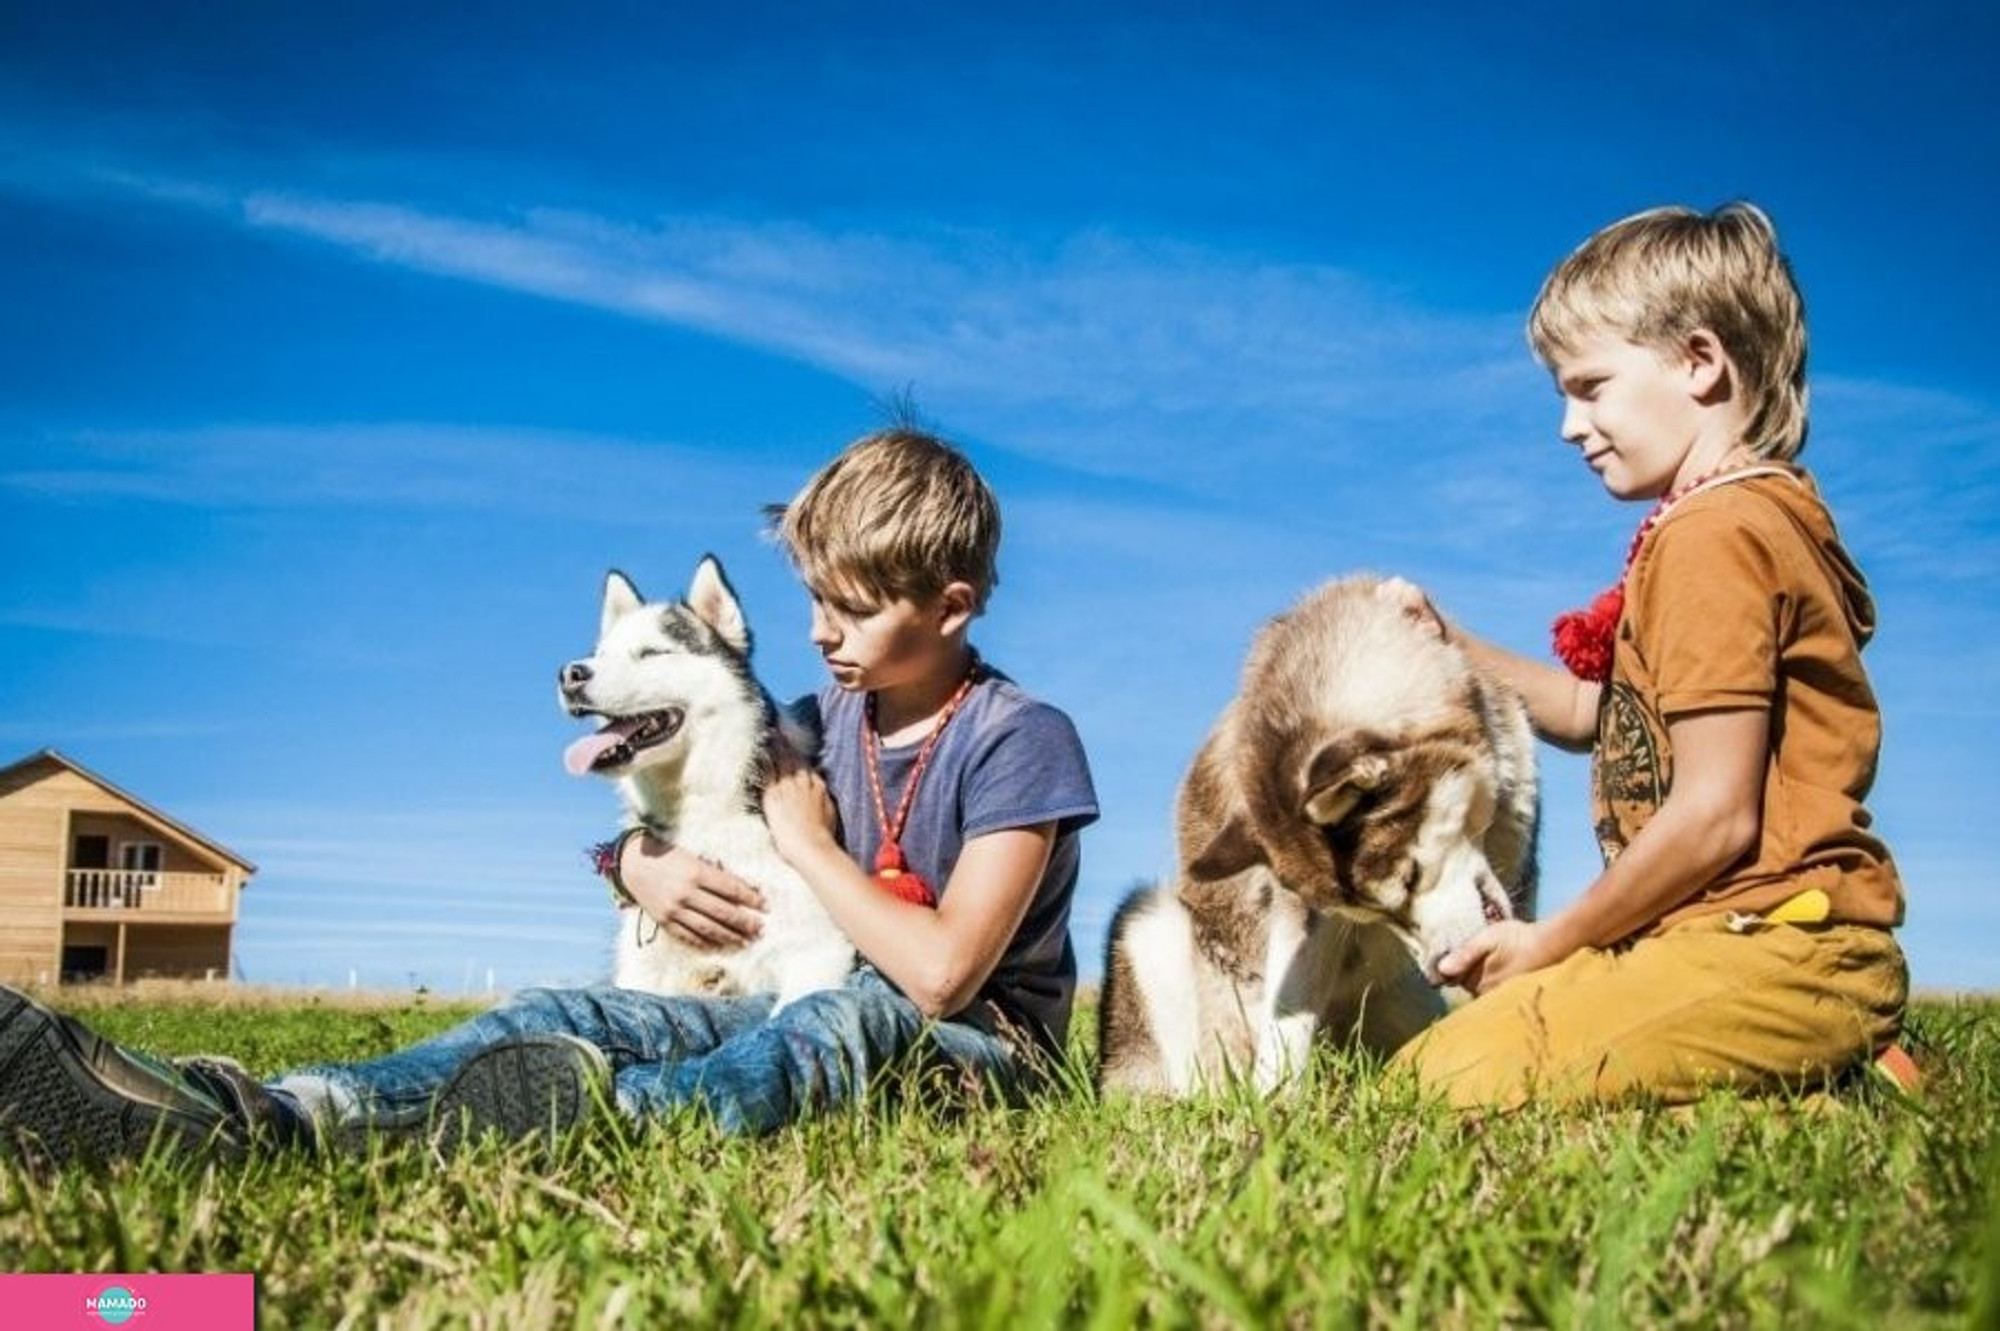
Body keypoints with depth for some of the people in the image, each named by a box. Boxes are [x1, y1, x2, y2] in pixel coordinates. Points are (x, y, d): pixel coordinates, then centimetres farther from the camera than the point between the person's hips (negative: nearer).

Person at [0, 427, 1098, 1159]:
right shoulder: (821, 718, 9)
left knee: (849, 1020, -41)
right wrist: (640, 862, -8)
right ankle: (251, 1113, -39)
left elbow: (942, 973, -22)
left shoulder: (1020, 739, -13)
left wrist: (808, 845, -13)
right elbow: (667, 824, 16)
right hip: (814, 1006, 6)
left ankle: (610, 1114, -68)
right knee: (567, 1014, -18)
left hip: (979, 1042, -5)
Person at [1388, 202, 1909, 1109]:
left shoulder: (1717, 529, -13)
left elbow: (1715, 816, -18)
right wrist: (1447, 646, 12)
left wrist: (1551, 942, -7)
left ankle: (1831, 1096, -11)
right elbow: (1594, 714, 25)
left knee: (1462, 1077, -25)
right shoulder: (1756, 519, 20)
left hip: (1772, 946, -11)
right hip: (1773, 941, 11)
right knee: (1415, 1062, 10)